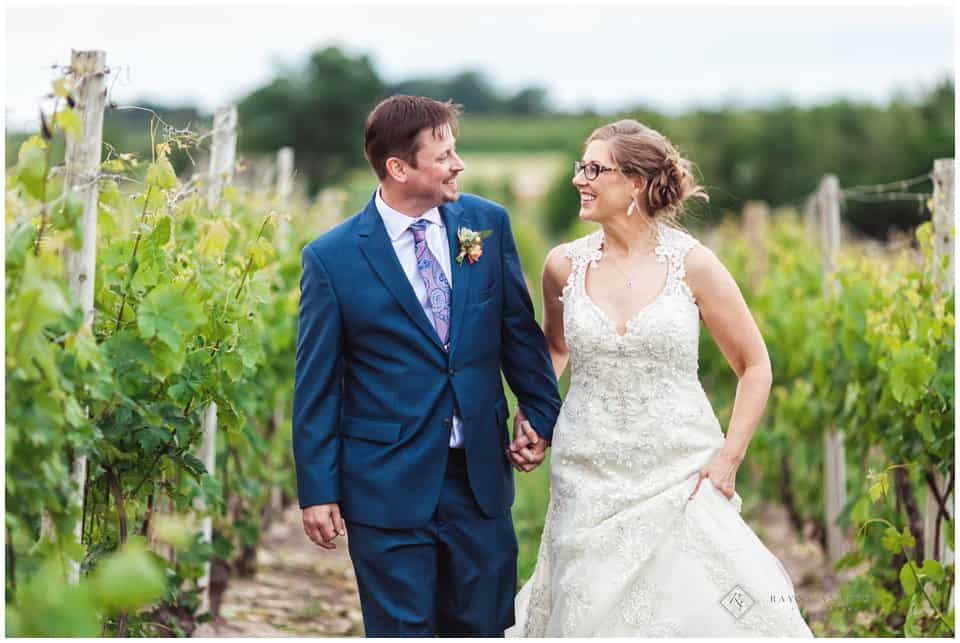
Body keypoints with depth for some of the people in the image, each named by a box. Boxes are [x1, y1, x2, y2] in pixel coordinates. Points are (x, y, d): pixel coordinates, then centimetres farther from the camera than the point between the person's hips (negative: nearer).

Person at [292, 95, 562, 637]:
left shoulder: (487, 223, 1)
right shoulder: (332, 257, -8)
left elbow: (519, 328, 11)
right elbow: (316, 385, -4)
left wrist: (541, 412, 10)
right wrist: (317, 490, -4)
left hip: (481, 475, 3)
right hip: (388, 485, -3)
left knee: (487, 625, 10)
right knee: (401, 630, 6)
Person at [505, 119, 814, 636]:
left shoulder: (692, 263, -6)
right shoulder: (565, 264, 0)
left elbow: (754, 365, 3)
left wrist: (729, 458, -4)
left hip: (681, 477, -2)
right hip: (591, 478, 2)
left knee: (701, 611, -3)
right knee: (591, 614, 6)